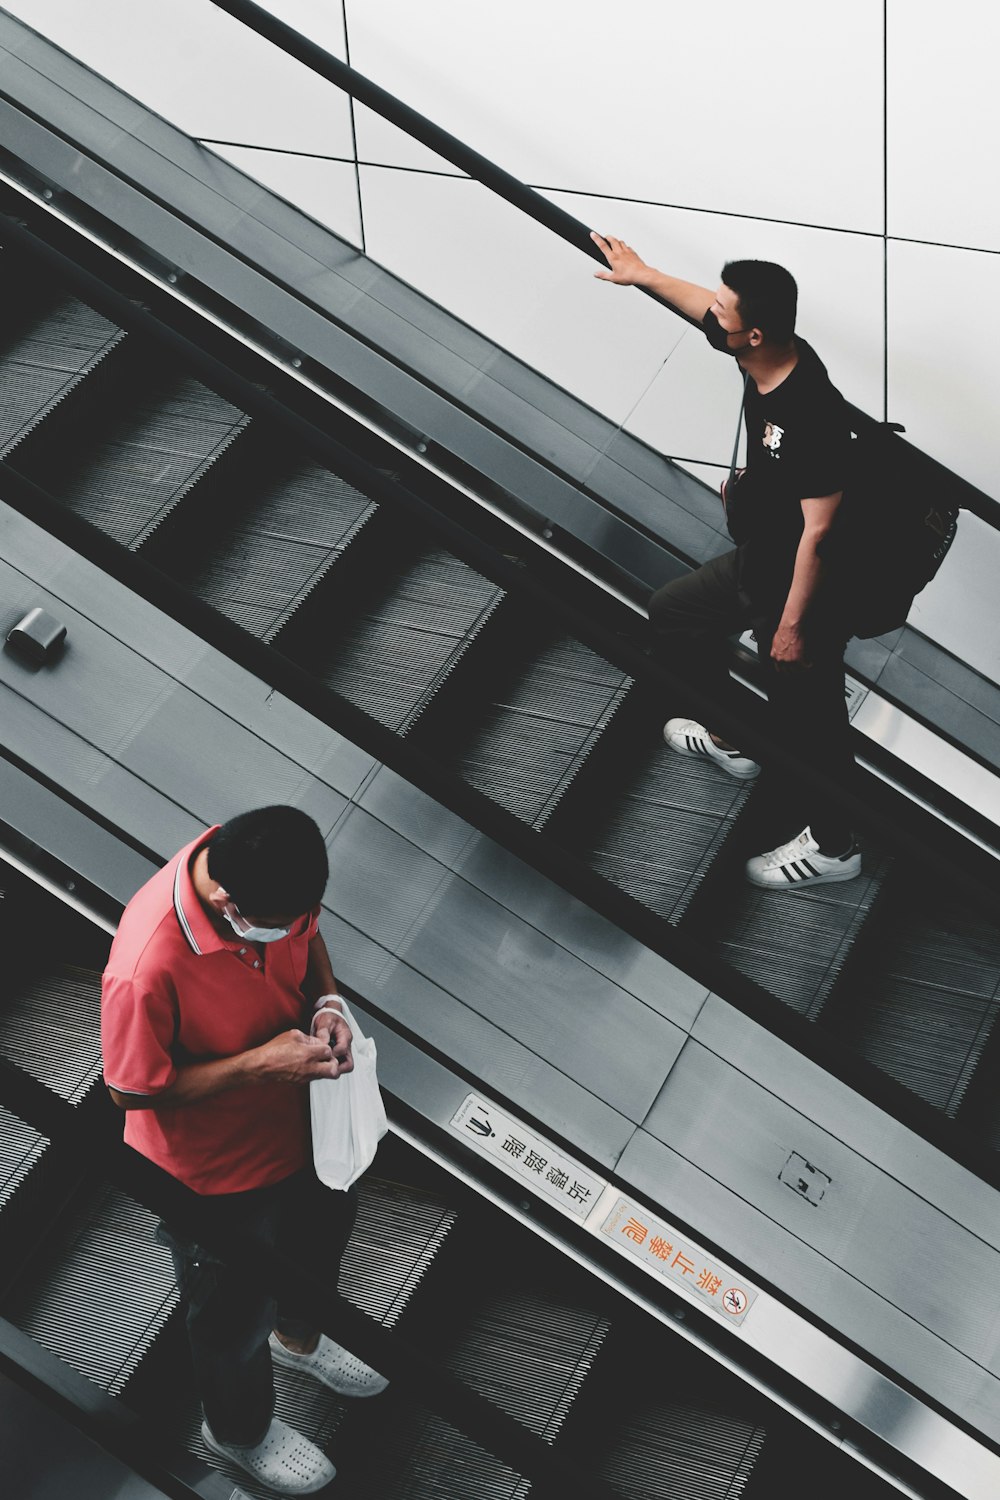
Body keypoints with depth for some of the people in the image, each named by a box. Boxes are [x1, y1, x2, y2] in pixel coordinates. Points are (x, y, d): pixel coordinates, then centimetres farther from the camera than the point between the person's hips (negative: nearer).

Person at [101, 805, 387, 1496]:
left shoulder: (269, 875, -24)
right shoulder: (146, 970, -42)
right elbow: (133, 1090, -26)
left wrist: (327, 1001, -18)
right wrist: (259, 1064, -32)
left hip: (296, 1117, 6)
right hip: (215, 1167, -6)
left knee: (326, 1222, 33)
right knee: (236, 1308, 21)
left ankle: (299, 1337, 67)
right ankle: (240, 1430, 55)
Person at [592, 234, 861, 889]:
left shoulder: (814, 416, -35)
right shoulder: (768, 353, -9)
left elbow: (818, 531, -29)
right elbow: (705, 307, 13)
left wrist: (792, 623, -23)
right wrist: (642, 274, 25)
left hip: (803, 589, -10)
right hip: (753, 563, 10)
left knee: (805, 717, 6)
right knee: (673, 614, 26)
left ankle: (833, 845, 31)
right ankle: (732, 740, 44)